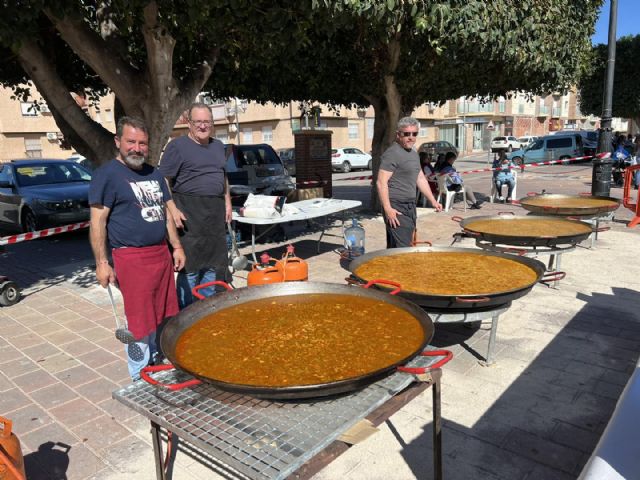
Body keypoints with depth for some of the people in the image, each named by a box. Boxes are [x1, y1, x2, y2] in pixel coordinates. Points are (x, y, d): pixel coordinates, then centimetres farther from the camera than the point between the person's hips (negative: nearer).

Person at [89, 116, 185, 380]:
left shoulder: (154, 173, 14)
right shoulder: (107, 175, -7)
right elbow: (98, 221, -10)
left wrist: (176, 246, 15)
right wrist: (102, 262, -14)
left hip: (162, 254, 7)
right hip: (132, 258, -7)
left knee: (165, 317, 14)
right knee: (140, 322, 0)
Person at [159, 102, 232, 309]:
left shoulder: (218, 146, 17)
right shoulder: (177, 146, -4)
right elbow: (164, 181, -8)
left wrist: (227, 202, 17)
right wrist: (172, 209, -17)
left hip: (216, 211, 7)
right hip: (189, 213, -6)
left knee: (215, 263, 11)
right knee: (190, 266, -4)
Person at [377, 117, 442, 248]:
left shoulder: (414, 154, 18)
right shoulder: (392, 153, -12)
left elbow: (420, 179, 26)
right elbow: (381, 182, -18)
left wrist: (433, 201, 21)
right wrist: (388, 209, -25)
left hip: (410, 206, 9)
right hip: (396, 208, -9)